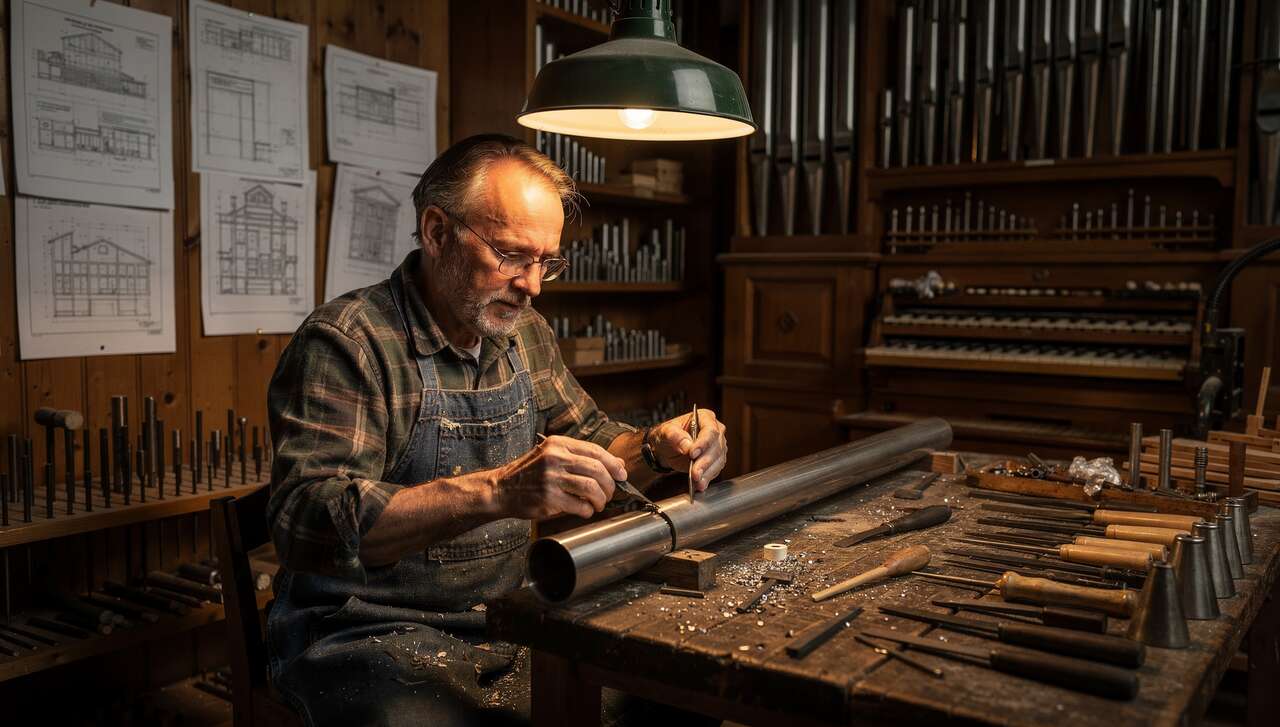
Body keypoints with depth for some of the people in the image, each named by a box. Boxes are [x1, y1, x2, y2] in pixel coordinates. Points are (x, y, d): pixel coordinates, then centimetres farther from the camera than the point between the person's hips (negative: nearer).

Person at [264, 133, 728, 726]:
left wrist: (658, 449, -6)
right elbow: (306, 525, -27)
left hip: (510, 622, 7)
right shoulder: (345, 342, -16)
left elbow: (591, 440, 18)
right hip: (375, 637, -6)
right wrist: (495, 491, -40)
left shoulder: (525, 334, 7)